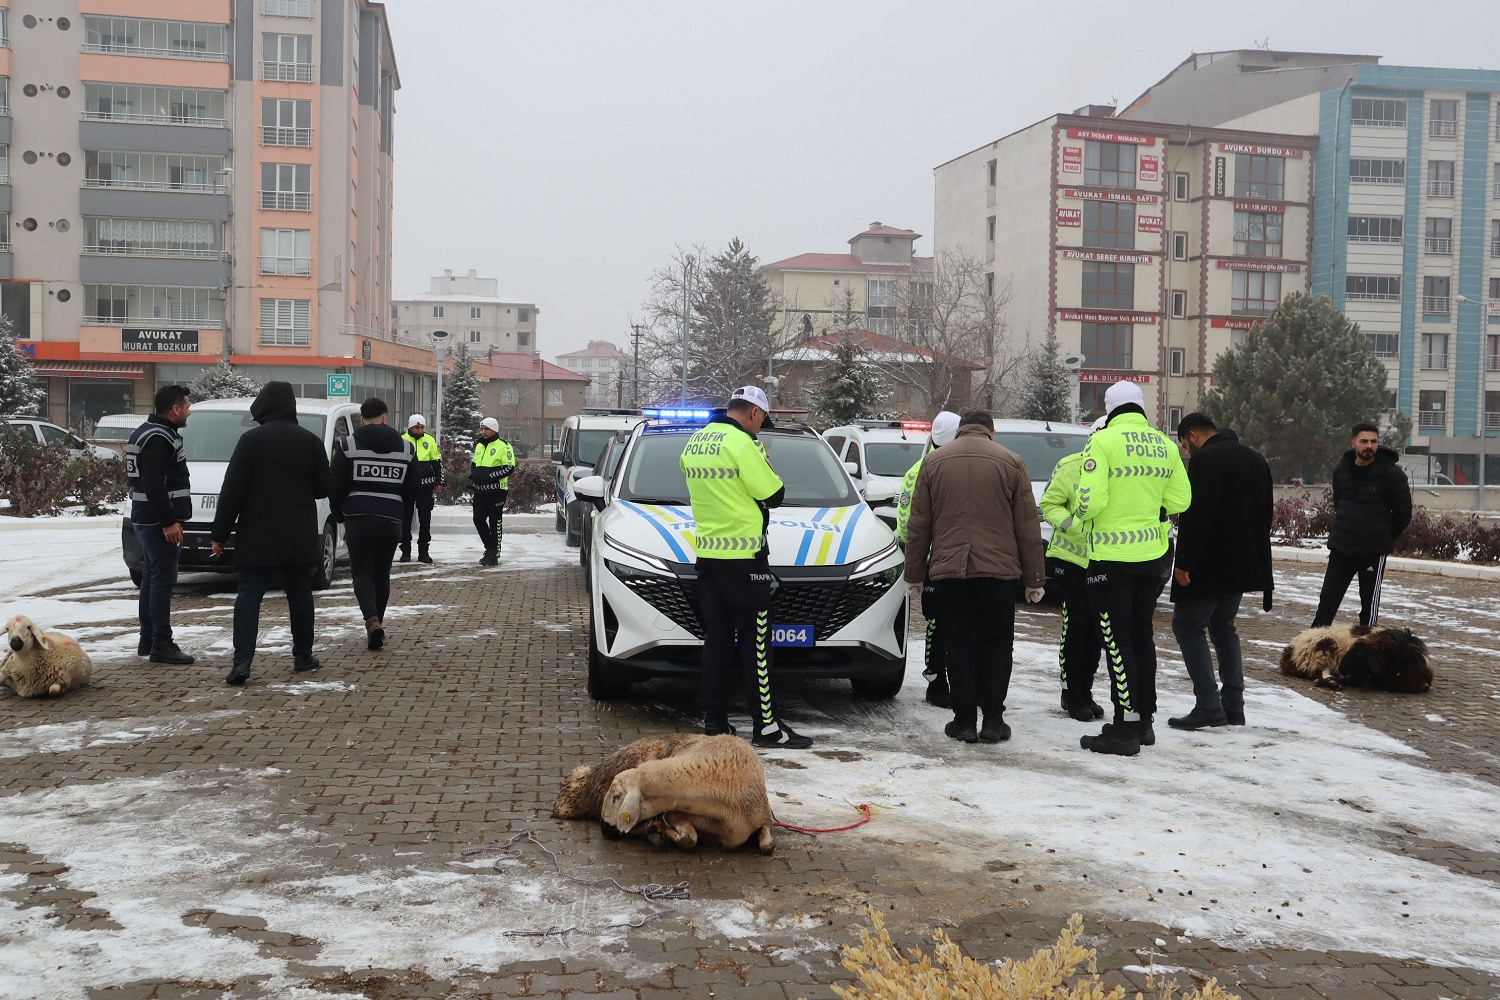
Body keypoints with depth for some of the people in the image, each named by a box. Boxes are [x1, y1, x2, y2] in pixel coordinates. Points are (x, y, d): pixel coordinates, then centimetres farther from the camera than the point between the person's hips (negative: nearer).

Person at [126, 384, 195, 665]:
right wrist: (168, 522, -23)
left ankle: (147, 640, 23)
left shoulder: (146, 432, 17)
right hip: (159, 521, -11)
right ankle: (161, 645, -7)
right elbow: (154, 484, -24)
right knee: (163, 580, -8)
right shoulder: (159, 438, -17)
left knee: (151, 578, 16)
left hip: (146, 518, 11)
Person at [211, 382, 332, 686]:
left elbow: (232, 490, -9)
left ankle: (242, 660, -13)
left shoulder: (251, 439, -7)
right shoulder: (311, 441, 2)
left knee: (249, 594, -2)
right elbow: (323, 488, 6)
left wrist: (220, 532, -5)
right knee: (299, 593, 13)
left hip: (257, 535, -2)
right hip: (299, 536, 2)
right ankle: (303, 656, 18)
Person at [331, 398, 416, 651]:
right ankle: (377, 623, 19)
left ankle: (372, 621, -20)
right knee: (382, 573, 14)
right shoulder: (406, 447, 7)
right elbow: (412, 490, 10)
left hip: (358, 520, -3)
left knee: (362, 573, 0)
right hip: (391, 521, 3)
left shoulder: (347, 445, -2)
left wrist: (340, 515, 14)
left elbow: (336, 487, -2)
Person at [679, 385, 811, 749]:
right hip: (742, 555, -8)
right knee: (755, 641, -3)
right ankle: (767, 726, -1)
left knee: (716, 638, 11)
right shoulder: (741, 444, -15)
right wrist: (762, 463, 5)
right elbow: (774, 495, -12)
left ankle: (714, 722, 13)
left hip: (706, 553, 8)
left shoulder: (694, 444, 11)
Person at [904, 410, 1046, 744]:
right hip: (999, 569, -1)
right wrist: (1034, 578, 7)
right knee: (996, 645, 9)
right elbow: (1028, 526, 2)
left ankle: (964, 719, 8)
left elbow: (918, 525, 8)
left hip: (948, 570, 1)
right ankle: (993, 720, 8)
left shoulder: (934, 462, 7)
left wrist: (914, 574, 13)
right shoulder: (1010, 462, 3)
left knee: (959, 646, 7)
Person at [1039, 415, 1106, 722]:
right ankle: (1071, 694, 8)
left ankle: (1085, 693, 23)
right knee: (1076, 624, -4)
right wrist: (1074, 524, -24)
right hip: (1071, 556, -4)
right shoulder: (1069, 466, -12)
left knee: (1096, 628, 10)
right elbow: (1048, 505, -8)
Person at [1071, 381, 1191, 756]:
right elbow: (1179, 500, 6)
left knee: (1117, 640, 0)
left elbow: (1090, 500, -21)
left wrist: (1081, 511, 1)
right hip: (1153, 555, 6)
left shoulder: (1103, 441, -13)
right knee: (1141, 634, 17)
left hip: (1112, 557, -6)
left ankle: (1126, 728, 1)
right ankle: (1144, 720, 26)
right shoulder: (1164, 444, 4)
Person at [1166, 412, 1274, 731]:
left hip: (1209, 563, -9)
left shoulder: (1205, 460, -14)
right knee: (1223, 626, 17)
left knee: (1187, 625, -2)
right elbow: (1265, 513, 20)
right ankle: (1233, 706, 15)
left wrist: (1184, 562, -19)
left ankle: (1208, 705, -9)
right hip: (1241, 563, 9)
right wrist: (1257, 563, 22)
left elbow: (1195, 516, -22)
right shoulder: (1255, 459, 15)